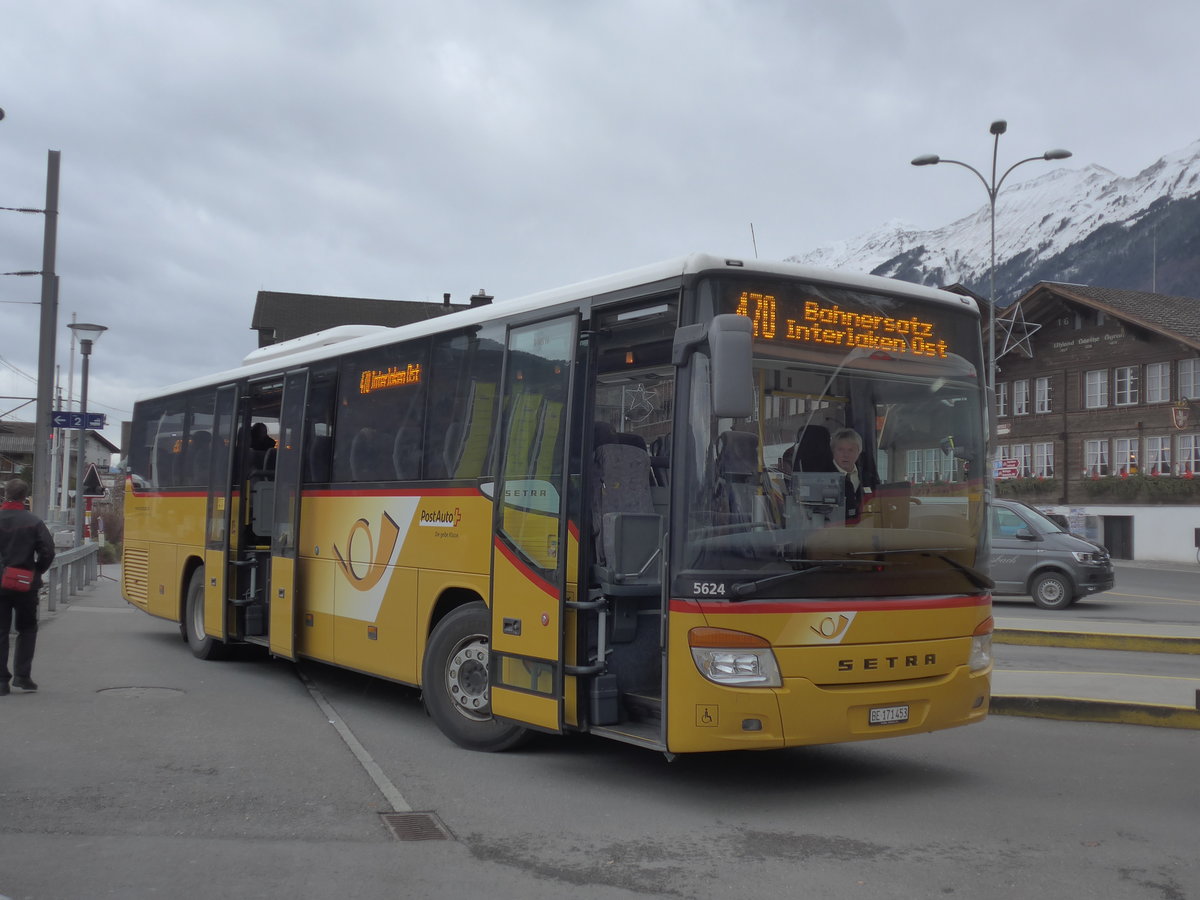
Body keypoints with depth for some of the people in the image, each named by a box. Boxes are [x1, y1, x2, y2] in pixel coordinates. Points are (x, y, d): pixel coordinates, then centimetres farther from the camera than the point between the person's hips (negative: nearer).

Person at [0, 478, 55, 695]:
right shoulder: (34, 522, -9)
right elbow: (47, 552, -12)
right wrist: (36, 572, 3)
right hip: (25, 585, -1)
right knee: (27, 629, 14)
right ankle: (21, 675, 8)